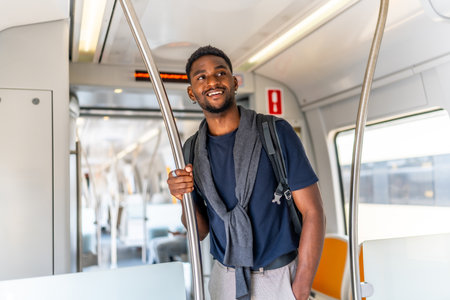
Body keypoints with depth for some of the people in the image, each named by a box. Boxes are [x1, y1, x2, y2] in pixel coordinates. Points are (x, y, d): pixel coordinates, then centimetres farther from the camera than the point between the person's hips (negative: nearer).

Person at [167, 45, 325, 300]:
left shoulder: (276, 132, -13)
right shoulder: (192, 152, -2)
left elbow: (314, 212, -13)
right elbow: (200, 231, 3)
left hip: (280, 278, -3)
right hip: (225, 277, 4)